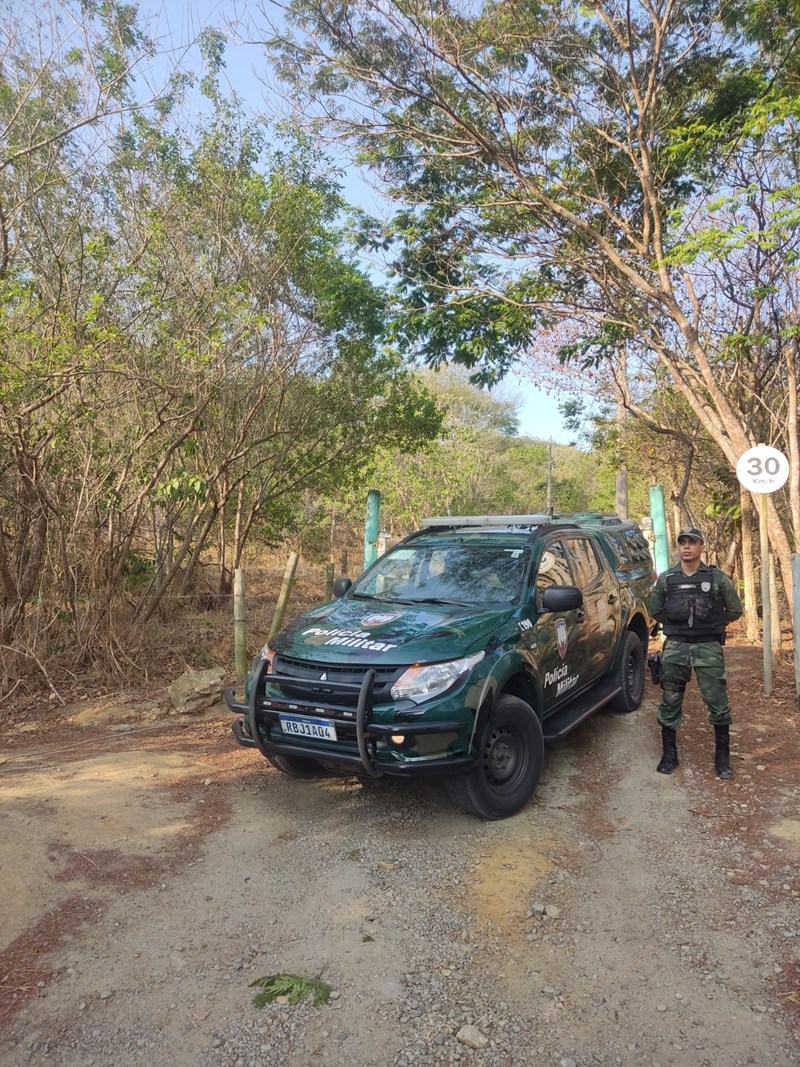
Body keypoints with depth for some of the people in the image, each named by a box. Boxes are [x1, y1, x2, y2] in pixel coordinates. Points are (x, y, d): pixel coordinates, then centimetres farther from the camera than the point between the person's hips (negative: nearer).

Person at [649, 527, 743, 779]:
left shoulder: (717, 578, 0)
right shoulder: (665, 579, 3)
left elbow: (735, 610, 8)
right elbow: (655, 610, 13)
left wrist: (713, 625, 4)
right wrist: (675, 624, 5)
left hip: (709, 647, -1)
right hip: (675, 647, 1)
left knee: (718, 703, 0)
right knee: (670, 703, 6)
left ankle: (722, 758, 15)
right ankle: (669, 755, 18)